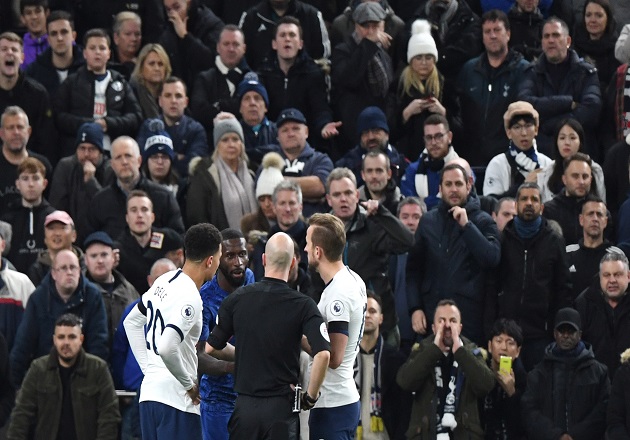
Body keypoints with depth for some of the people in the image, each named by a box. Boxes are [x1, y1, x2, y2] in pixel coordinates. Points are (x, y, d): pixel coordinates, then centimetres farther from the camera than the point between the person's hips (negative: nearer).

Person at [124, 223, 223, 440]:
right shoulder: (190, 298, -18)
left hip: (149, 391, 9)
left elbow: (131, 322, 22)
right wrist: (189, 384, -13)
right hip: (176, 398, -9)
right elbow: (167, 348, -28)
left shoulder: (164, 281, 10)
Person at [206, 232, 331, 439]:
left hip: (245, 405, 2)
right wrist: (310, 397, -6)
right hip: (282, 406, -2)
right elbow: (322, 354, -19)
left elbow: (211, 347, 8)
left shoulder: (236, 299, 0)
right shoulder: (303, 305, -8)